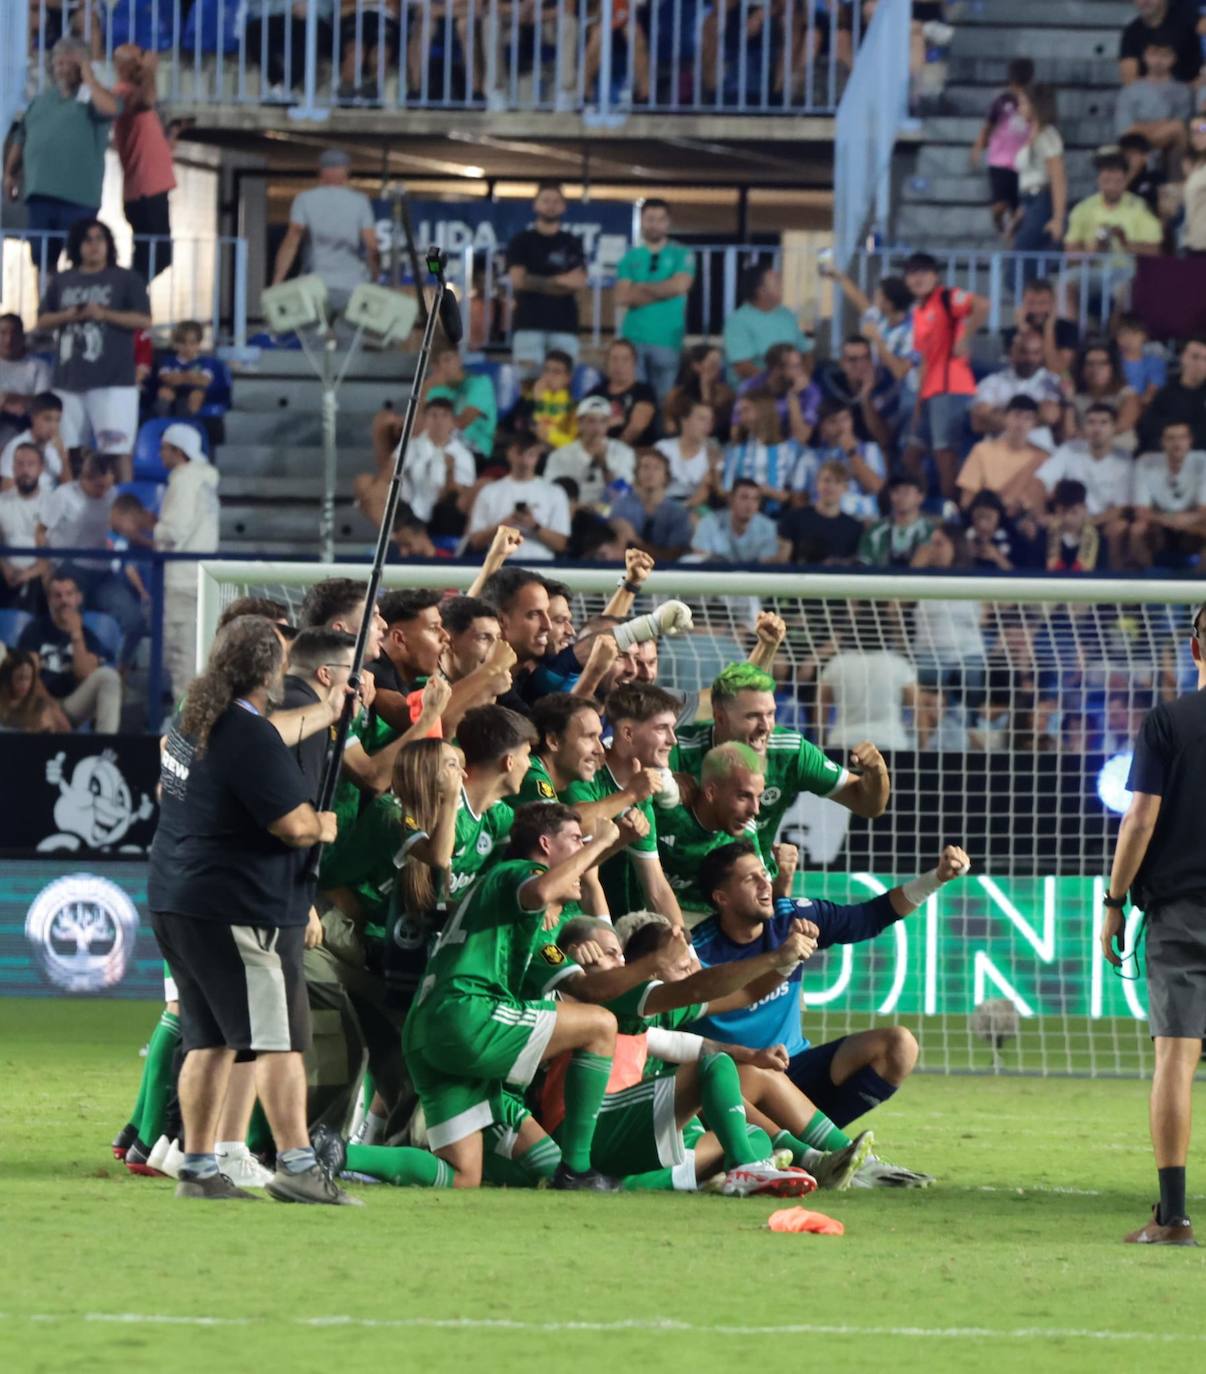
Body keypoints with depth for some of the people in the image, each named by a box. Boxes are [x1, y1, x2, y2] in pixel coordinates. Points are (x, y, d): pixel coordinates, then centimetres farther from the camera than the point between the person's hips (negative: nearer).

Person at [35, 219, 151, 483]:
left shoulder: (126, 280, 2)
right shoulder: (62, 282, 14)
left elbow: (144, 321, -4)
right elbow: (42, 321, 15)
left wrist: (104, 314, -15)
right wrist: (66, 316, -6)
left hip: (112, 381, -5)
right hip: (69, 380, 5)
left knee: (117, 449, -12)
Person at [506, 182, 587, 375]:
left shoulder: (572, 243, 13)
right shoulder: (522, 241, 11)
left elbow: (579, 282, 1)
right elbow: (518, 280, -2)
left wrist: (538, 283, -5)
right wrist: (559, 281, -2)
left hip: (564, 324, 1)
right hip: (528, 324, -1)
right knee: (527, 380, -11)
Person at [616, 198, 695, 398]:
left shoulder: (681, 255, 6)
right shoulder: (630, 257, 11)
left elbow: (679, 286, -10)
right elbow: (622, 297, 0)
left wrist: (642, 288, 0)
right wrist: (661, 292, -4)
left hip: (667, 339, -2)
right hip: (633, 338, 2)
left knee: (663, 398, -3)